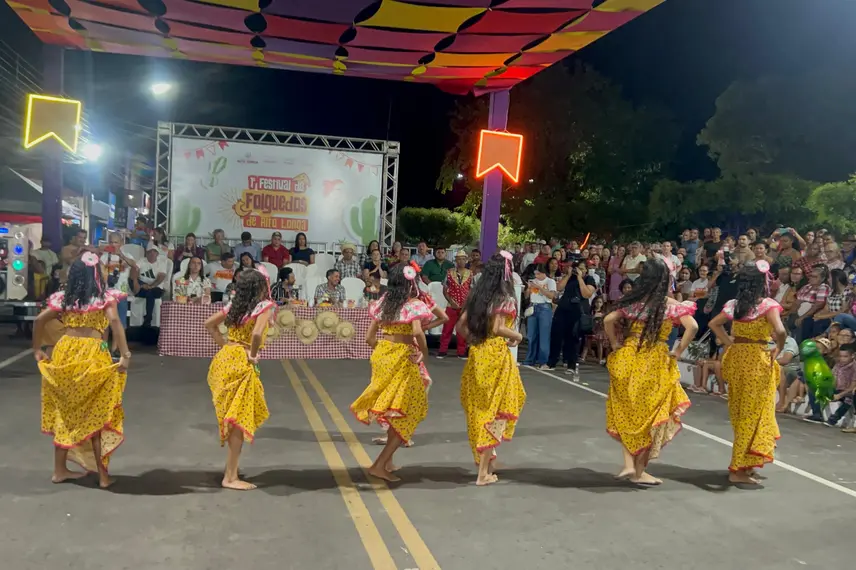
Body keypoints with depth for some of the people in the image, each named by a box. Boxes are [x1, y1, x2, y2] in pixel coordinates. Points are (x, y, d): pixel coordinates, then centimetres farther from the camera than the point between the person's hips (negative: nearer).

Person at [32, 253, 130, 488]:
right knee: (95, 415, 6)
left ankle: (60, 469, 26)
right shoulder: (105, 296, -5)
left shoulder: (65, 297, 10)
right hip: (92, 356, -4)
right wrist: (125, 355, -20)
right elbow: (114, 322, -19)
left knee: (65, 412, 17)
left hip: (64, 353, 4)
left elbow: (40, 320, 9)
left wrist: (37, 350, 19)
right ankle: (102, 474, 11)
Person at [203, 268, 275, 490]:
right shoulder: (265, 306, -10)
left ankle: (232, 466, 33)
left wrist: (224, 343, 15)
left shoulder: (234, 305, 11)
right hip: (240, 364, -8)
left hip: (225, 360, 8)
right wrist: (253, 355, -12)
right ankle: (230, 477, 4)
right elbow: (257, 333, -28)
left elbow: (209, 324, 18)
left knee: (233, 417, 22)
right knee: (240, 420, -1)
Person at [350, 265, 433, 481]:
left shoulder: (383, 303, 9)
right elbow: (417, 332, -26)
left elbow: (369, 337, 8)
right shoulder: (414, 305, -8)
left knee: (392, 409, 21)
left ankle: (387, 460, 28)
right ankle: (380, 465, 0)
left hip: (382, 355, 7)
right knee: (405, 413, 5)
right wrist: (424, 353, -10)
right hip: (403, 359, -6)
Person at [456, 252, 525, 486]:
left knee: (478, 409, 18)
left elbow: (461, 326, 6)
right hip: (496, 356, -6)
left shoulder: (477, 295, 8)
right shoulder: (505, 298, -10)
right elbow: (497, 328, -22)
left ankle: (484, 461, 31)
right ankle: (484, 472, 6)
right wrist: (517, 336, -6)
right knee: (496, 410, 3)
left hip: (477, 355, 6)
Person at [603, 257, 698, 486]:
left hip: (628, 358, 3)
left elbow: (608, 320, -1)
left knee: (627, 412, 17)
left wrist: (615, 346, 7)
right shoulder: (671, 304, -3)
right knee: (648, 415, 10)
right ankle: (639, 471, 16)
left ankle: (629, 463, 8)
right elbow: (692, 327, -15)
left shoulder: (634, 300, 4)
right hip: (655, 362, -2)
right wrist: (678, 352, -5)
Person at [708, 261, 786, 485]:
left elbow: (714, 323, 13)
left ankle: (744, 462, 32)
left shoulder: (733, 304, 5)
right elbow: (780, 331, -25)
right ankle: (739, 468, 4)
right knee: (754, 413, 3)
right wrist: (778, 350, -8)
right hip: (757, 361, -6)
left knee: (740, 412, 18)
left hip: (737, 358, 6)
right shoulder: (768, 304, -13)